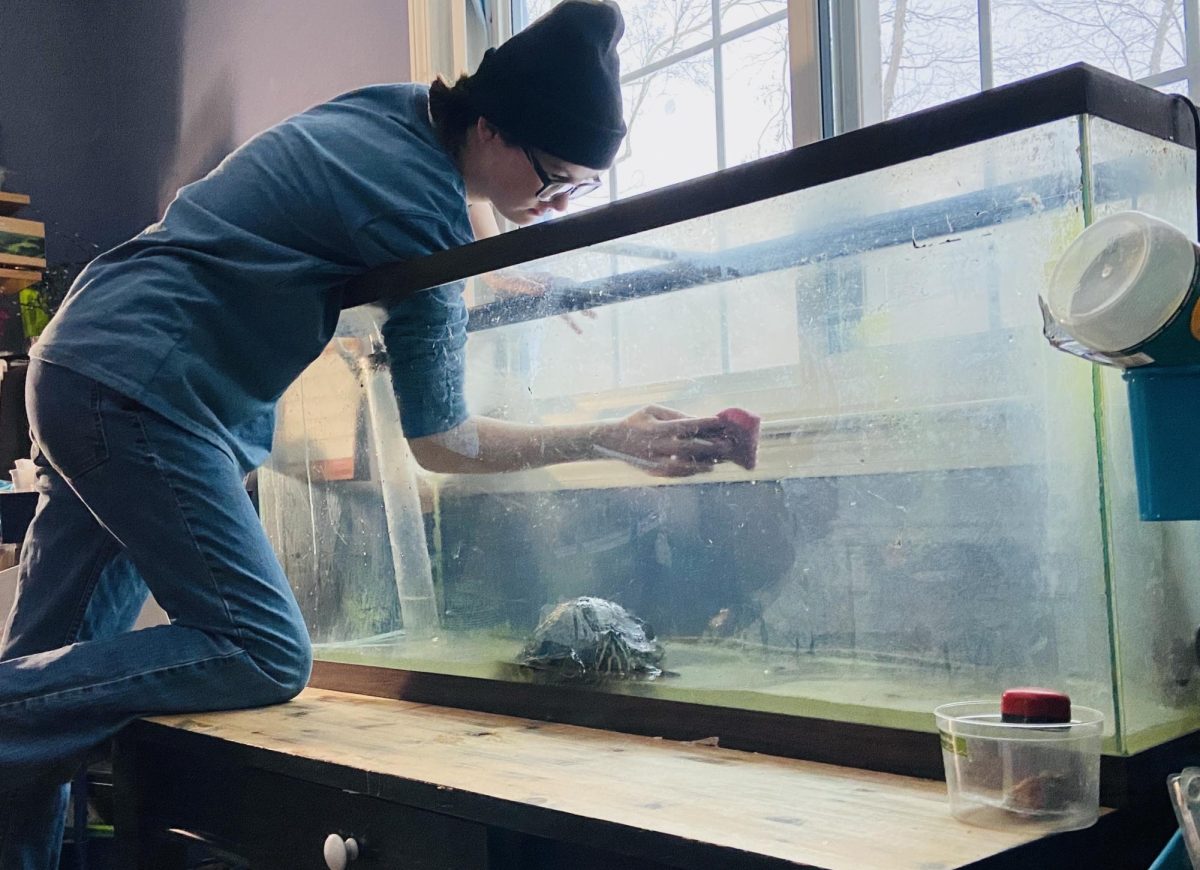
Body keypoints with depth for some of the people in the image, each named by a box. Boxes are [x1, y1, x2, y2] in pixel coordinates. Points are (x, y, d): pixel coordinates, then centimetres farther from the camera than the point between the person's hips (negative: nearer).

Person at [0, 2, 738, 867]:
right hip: (147, 397, -10)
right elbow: (442, 442, -12)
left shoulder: (395, 108, 8)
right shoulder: (424, 206, -16)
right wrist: (611, 440, -10)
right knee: (266, 658, -12)